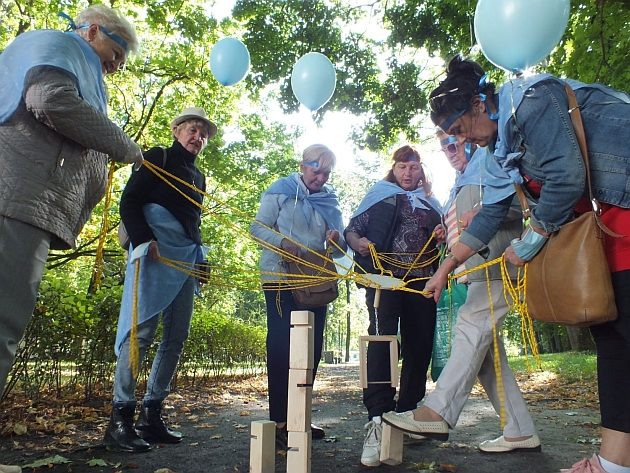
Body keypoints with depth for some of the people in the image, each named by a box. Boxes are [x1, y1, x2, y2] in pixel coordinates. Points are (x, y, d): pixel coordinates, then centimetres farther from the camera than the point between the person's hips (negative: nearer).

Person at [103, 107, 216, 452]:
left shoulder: (198, 177, 25)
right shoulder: (159, 158, 6)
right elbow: (129, 201, -4)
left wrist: (200, 261, 15)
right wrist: (143, 241, -18)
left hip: (187, 258, 7)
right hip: (156, 252, -7)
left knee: (176, 336, 2)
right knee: (142, 330, -13)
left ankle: (151, 415, 9)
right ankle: (120, 419, -6)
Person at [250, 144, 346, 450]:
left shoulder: (331, 202, 13)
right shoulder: (281, 191, 0)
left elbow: (338, 250, 10)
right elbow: (258, 228, -5)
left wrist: (336, 241, -13)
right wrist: (284, 242, -22)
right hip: (281, 278, -5)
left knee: (311, 347, 8)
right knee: (281, 346, -7)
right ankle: (278, 421, 1)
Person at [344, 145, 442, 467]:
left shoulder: (431, 204, 23)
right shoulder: (379, 195, 13)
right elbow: (352, 228, 7)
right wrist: (358, 242, -15)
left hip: (422, 281, 5)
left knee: (419, 346, 5)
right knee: (381, 341, -18)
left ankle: (407, 415, 20)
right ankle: (377, 421, -21)